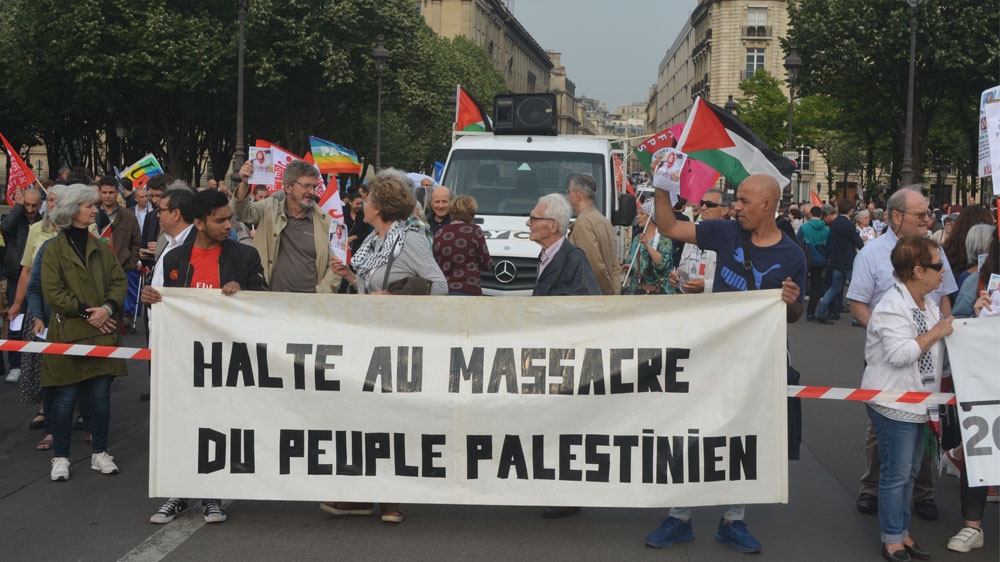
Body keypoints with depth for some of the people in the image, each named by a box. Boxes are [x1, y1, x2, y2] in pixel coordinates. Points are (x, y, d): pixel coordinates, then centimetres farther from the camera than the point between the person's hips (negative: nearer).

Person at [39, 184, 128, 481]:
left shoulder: (101, 247, 12)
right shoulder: (55, 249, -3)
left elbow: (119, 281, 8)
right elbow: (52, 292, -8)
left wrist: (108, 308, -10)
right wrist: (86, 312, -13)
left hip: (103, 332, 4)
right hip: (68, 333, -4)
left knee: (101, 395, 6)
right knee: (65, 397, 0)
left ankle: (100, 453, 16)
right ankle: (60, 457, 11)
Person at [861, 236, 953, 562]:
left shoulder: (928, 302, 11)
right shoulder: (892, 308, -19)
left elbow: (936, 347, 26)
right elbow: (899, 354, -29)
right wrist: (935, 333, -20)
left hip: (918, 402, 9)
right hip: (893, 405, -9)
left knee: (910, 471, 16)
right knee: (897, 473, -2)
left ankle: (902, 532, 26)